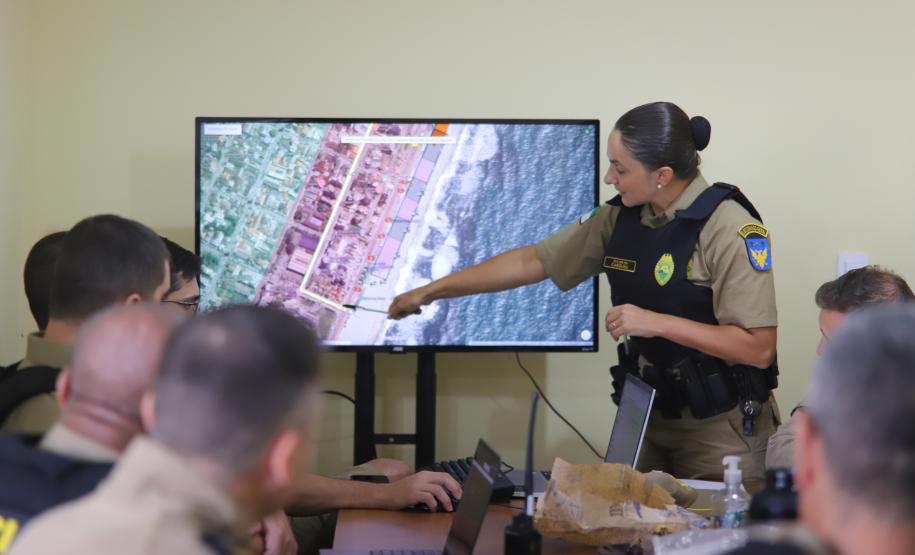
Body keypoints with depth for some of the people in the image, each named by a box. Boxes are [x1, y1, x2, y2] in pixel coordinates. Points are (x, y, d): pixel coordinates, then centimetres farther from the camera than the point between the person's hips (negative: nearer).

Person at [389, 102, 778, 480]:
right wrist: (430, 291, 11)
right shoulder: (620, 218, 2)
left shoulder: (730, 228, -18)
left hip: (722, 429, -6)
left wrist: (658, 322, -25)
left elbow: (759, 348, -21)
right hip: (649, 419, 6)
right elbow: (531, 262, 10)